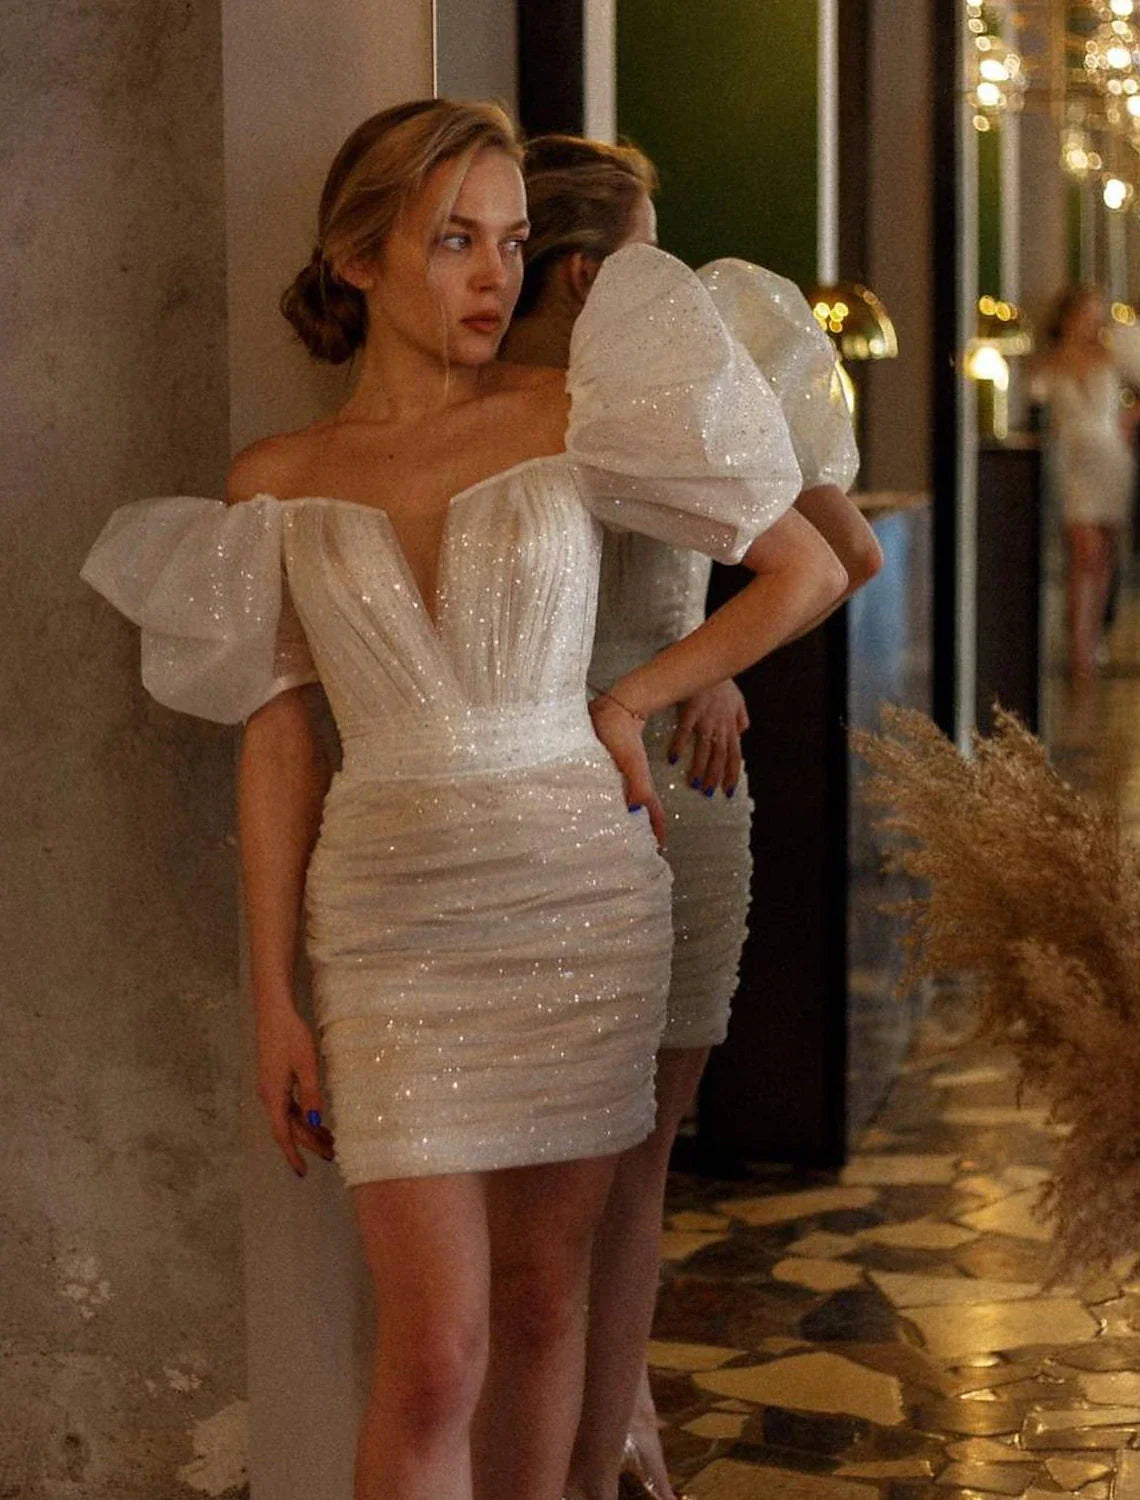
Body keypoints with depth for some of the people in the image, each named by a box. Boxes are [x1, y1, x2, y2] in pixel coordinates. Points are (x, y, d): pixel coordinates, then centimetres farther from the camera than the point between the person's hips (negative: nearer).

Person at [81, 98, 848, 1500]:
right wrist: (273, 1001, 1)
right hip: (393, 924, 0)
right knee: (434, 1355, -5)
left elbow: (809, 567, 3)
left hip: (582, 899, 1)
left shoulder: (570, 414, -2)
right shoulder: (276, 481, 3)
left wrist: (627, 700, 0)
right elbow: (277, 744, 4)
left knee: (540, 1300, 11)